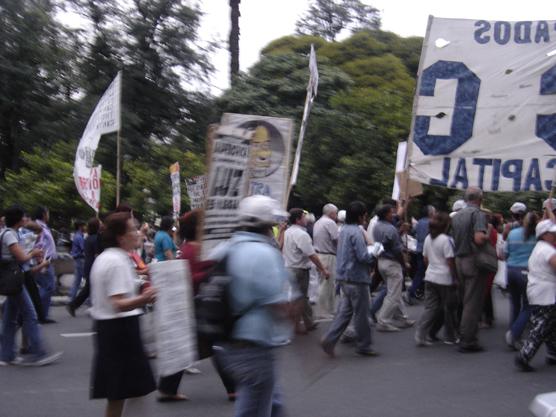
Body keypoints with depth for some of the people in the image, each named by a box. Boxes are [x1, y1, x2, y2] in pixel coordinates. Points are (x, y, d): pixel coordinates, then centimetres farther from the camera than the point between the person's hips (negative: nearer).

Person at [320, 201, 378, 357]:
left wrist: (370, 254, 15)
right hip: (356, 278, -9)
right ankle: (364, 346, 13)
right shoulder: (356, 232, -18)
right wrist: (374, 255, -3)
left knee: (345, 311, 11)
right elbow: (363, 256, -23)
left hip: (345, 278, 9)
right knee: (361, 313, 3)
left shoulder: (344, 230, 12)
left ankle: (329, 339, 3)